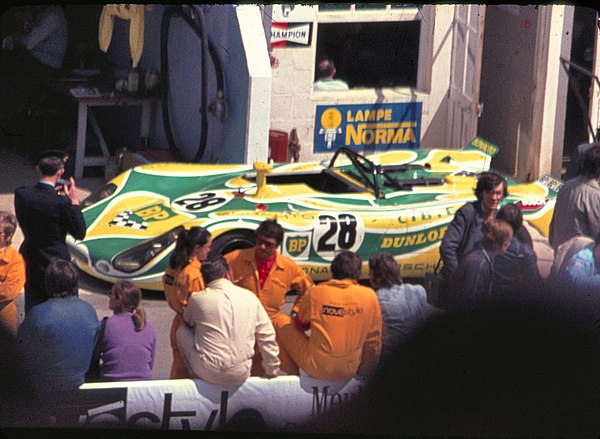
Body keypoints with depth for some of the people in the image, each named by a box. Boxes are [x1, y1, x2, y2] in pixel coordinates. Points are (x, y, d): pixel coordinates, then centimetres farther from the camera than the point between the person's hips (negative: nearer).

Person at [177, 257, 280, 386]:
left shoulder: (197, 299, -3)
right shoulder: (249, 297, 3)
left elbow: (188, 321, 19)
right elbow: (266, 336, 7)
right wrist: (272, 371, 18)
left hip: (209, 374, -3)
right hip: (240, 377, 3)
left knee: (182, 332, 18)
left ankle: (200, 379, 18)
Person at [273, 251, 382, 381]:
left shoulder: (315, 293, -8)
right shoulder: (369, 295, -5)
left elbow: (300, 325, 10)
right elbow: (374, 340, 1)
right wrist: (368, 373, 13)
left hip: (317, 368, -2)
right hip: (350, 371, 2)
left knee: (281, 320, 15)